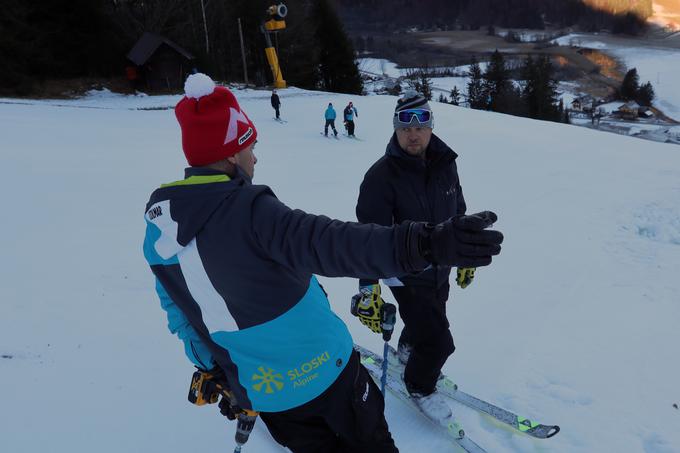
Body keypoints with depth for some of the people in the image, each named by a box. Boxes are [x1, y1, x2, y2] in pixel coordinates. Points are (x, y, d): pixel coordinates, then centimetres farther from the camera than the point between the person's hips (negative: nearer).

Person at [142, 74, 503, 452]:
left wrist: (216, 370, 21)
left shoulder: (157, 222, -3)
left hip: (257, 389, 6)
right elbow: (330, 244, -44)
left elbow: (178, 312, 8)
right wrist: (425, 244, -53)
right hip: (319, 371, -6)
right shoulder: (245, 211, -27)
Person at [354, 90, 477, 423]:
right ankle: (419, 386, 29)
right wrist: (368, 286, -24)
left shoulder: (445, 164, -4)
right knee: (439, 342, -2)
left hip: (440, 270, 6)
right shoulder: (381, 176, -22)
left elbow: (458, 213, 9)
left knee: (426, 321, 26)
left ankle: (409, 351, 59)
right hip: (406, 275, -6)